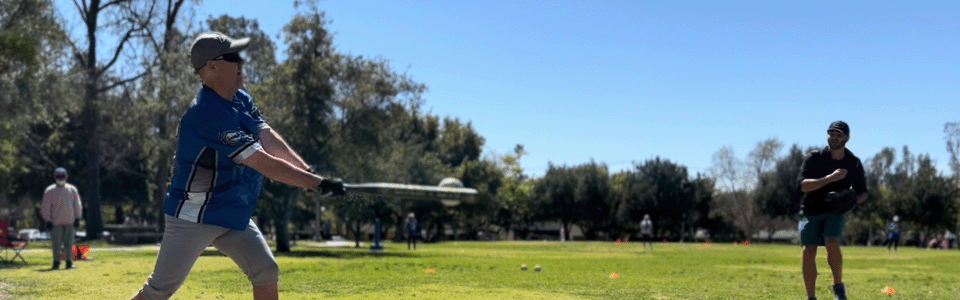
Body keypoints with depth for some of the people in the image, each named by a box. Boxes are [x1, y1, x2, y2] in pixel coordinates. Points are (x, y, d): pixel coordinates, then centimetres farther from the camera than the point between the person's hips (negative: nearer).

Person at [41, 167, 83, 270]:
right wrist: (48, 220, -5)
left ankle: (69, 262, 7)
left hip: (70, 222, 2)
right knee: (56, 243, -5)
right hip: (56, 222, -2)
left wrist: (77, 218, 5)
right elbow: (45, 207, 3)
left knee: (69, 243, 1)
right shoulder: (50, 191, 2)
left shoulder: (72, 189, 9)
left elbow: (77, 205, 12)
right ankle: (56, 262, 2)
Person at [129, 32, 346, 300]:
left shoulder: (242, 100, 4)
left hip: (233, 215, 9)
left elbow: (270, 140, -4)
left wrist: (307, 171, -20)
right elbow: (263, 163, -28)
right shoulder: (207, 113, -26)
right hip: (193, 217, -9)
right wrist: (317, 183, -26)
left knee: (266, 271, 4)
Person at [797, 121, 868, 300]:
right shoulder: (815, 158, -7)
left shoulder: (854, 164, 0)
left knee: (832, 243, -26)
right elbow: (803, 185, -20)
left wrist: (854, 199, -12)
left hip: (835, 211, 0)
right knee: (808, 252, -9)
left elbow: (863, 192, 11)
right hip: (810, 211, 0)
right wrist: (830, 178, -31)